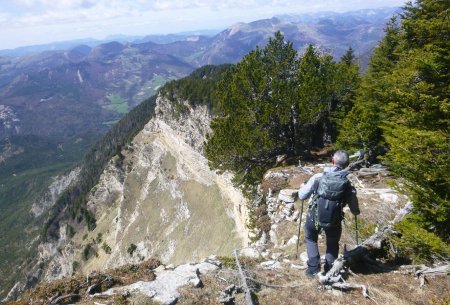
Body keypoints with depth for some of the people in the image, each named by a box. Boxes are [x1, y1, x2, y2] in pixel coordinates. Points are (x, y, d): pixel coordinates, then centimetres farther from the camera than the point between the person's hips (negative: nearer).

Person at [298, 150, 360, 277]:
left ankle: (313, 268, 20)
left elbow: (302, 196, -5)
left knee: (311, 238, 29)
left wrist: (302, 188, 18)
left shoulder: (318, 177, -13)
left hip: (314, 217, 0)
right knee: (333, 244, 29)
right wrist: (356, 211, 24)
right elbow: (355, 211, 0)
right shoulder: (348, 184, -8)